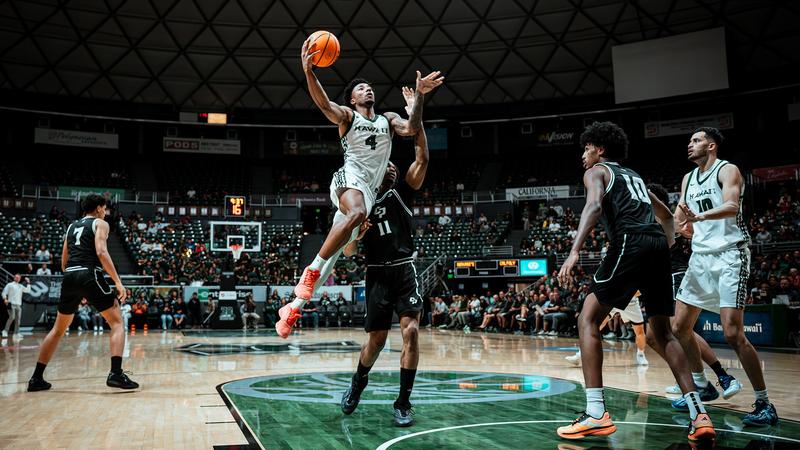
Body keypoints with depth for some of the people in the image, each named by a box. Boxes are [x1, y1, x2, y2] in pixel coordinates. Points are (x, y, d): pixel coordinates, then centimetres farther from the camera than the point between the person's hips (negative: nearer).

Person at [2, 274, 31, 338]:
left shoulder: (21, 286, 18)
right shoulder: (10, 285, 5)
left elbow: (28, 290, 13)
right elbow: (4, 292, 1)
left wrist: (28, 283, 11)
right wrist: (5, 299, -14)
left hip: (19, 305, 5)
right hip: (11, 304, -5)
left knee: (18, 320, 3)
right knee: (12, 317, -17)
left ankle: (16, 333, 7)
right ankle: (5, 331, -6)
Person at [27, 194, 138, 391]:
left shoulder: (72, 226, 26)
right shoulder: (100, 223, 7)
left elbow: (64, 261, 24)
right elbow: (101, 252, -11)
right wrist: (118, 282, -14)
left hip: (70, 277, 6)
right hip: (90, 275, -6)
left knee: (58, 329, 20)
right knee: (117, 322, 0)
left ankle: (37, 378, 19)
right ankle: (116, 373, -15)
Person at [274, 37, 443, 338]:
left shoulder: (388, 120, 23)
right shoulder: (346, 115, 11)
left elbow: (412, 129, 3)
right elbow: (323, 104, -11)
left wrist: (419, 96, -10)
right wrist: (308, 72, -27)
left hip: (369, 189, 4)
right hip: (349, 178, -4)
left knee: (334, 253, -3)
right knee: (357, 213, -40)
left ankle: (295, 306, 3)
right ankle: (312, 270, -30)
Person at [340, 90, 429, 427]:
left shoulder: (400, 193, 6)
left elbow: (422, 158, -7)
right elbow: (348, 252, 9)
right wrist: (358, 233, -13)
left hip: (405, 271, -1)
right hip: (377, 275, 1)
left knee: (411, 331, -15)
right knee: (376, 339, 6)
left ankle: (403, 403, -4)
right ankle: (357, 384, 36)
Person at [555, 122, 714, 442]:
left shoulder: (596, 171, 11)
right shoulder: (634, 175, 33)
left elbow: (594, 205, -11)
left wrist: (574, 252, -23)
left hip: (630, 243, -7)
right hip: (659, 244, 7)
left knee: (588, 321, 1)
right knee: (662, 333, 17)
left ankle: (596, 414, -9)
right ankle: (698, 414, 7)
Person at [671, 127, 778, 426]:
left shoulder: (727, 171, -6)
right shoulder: (688, 179, 16)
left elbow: (732, 206, -26)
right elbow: (682, 222, 19)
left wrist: (699, 215, -42)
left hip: (730, 255, -7)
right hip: (701, 257, 8)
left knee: (732, 333, -16)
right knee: (680, 328, 7)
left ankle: (765, 405, -5)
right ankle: (701, 385, 25)